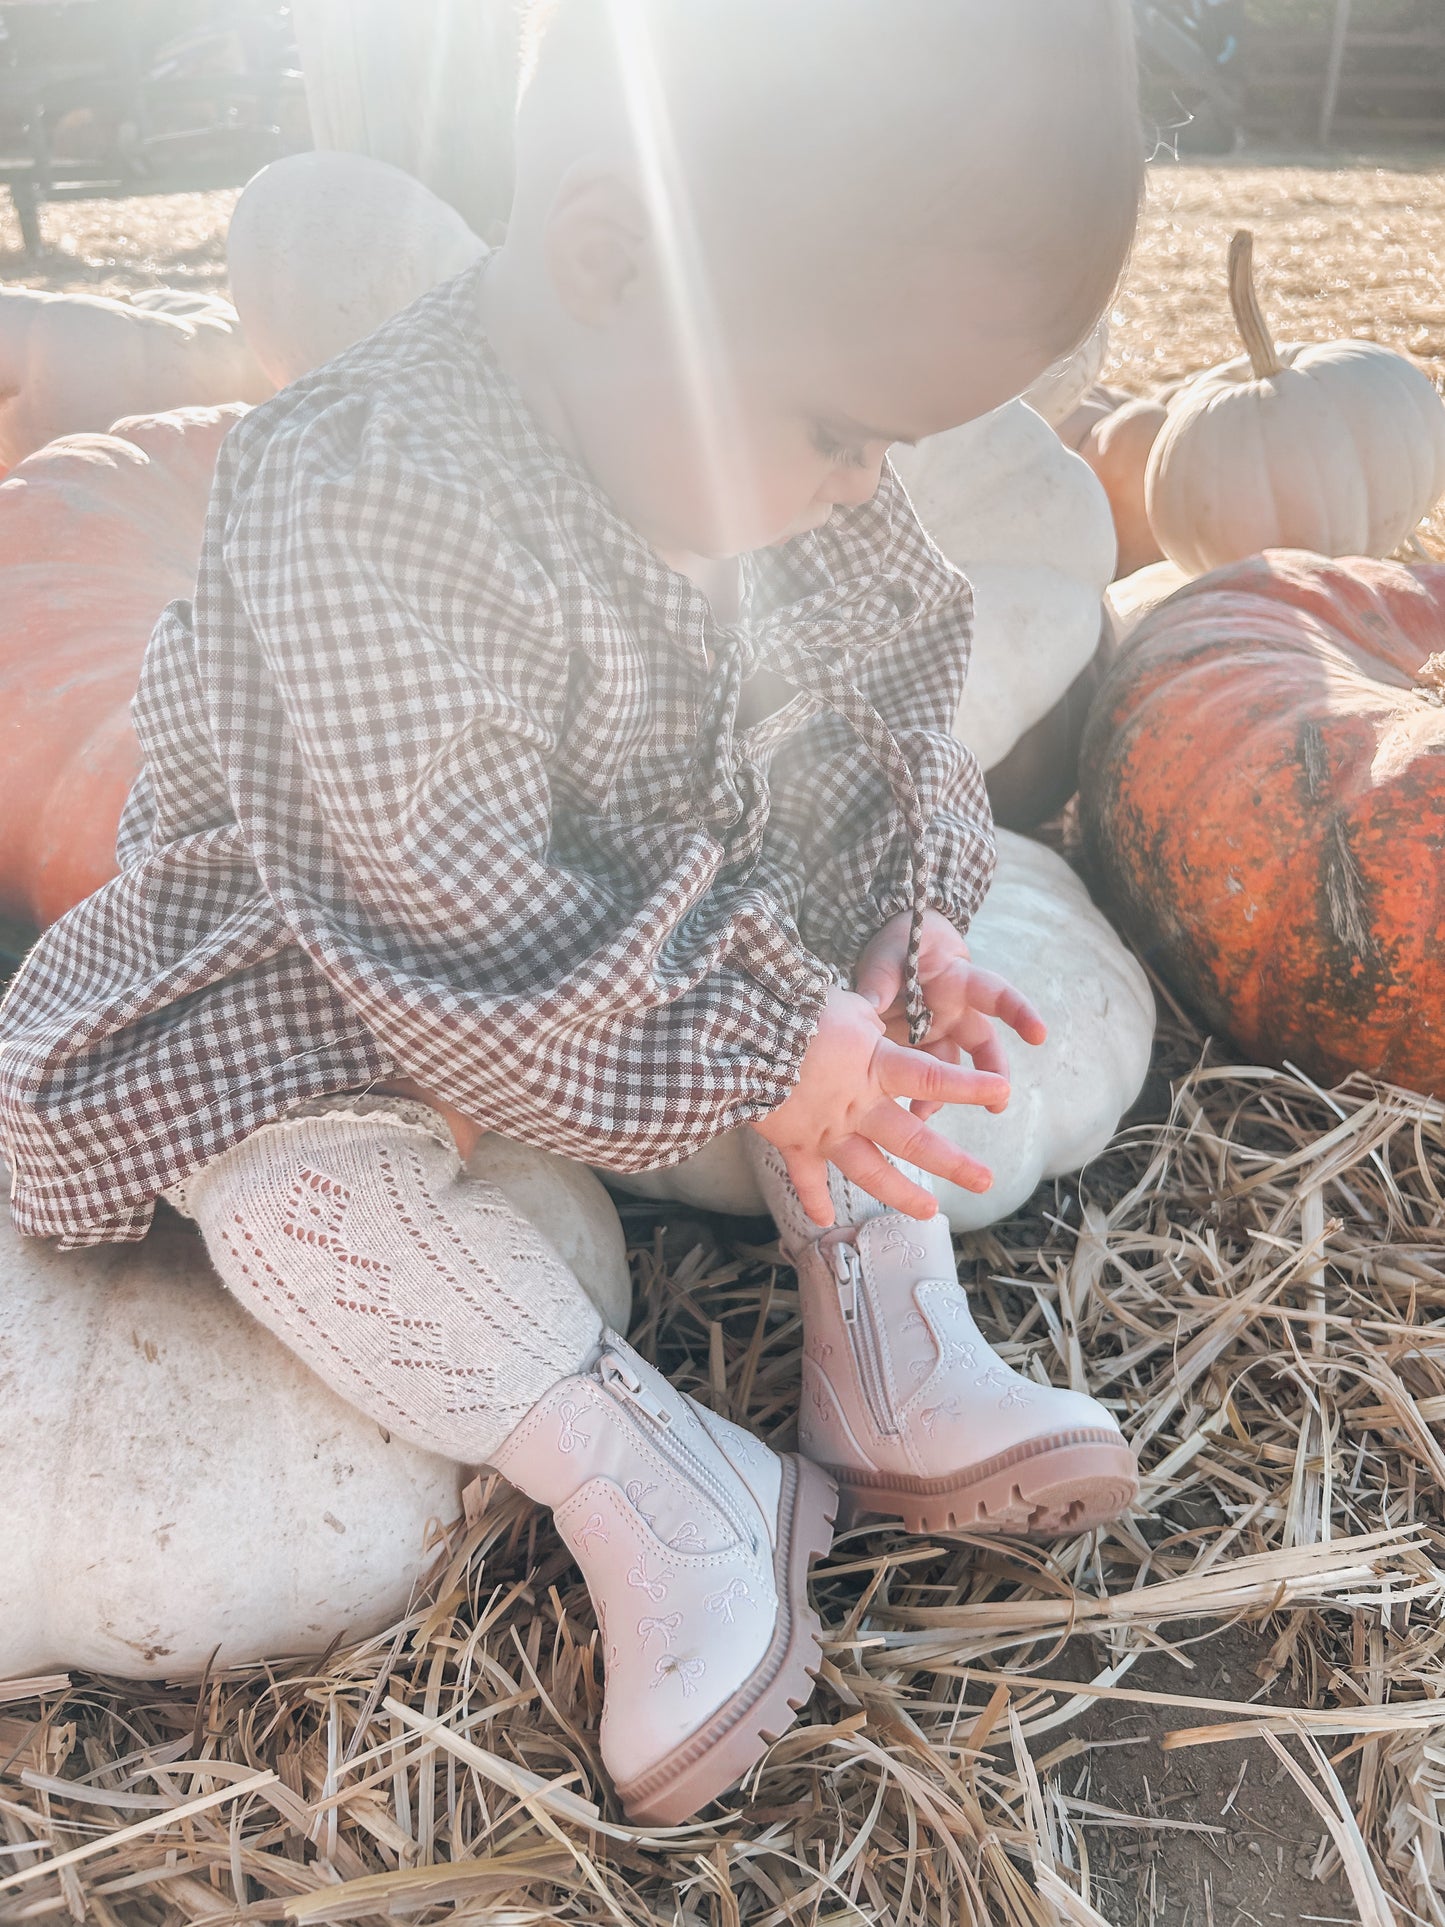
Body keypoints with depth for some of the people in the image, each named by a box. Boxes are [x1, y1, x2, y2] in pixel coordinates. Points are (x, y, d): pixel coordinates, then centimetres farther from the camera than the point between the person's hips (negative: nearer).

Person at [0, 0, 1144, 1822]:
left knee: (870, 957, -5)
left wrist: (908, 912, -14)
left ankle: (886, 1339, -1)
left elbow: (888, 697, 2)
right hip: (331, 985, -6)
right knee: (283, 1162, -31)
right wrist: (757, 1052, -31)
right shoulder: (365, 506, -35)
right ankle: (652, 1484, -22)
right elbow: (455, 914, -35)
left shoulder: (764, 448, -10)